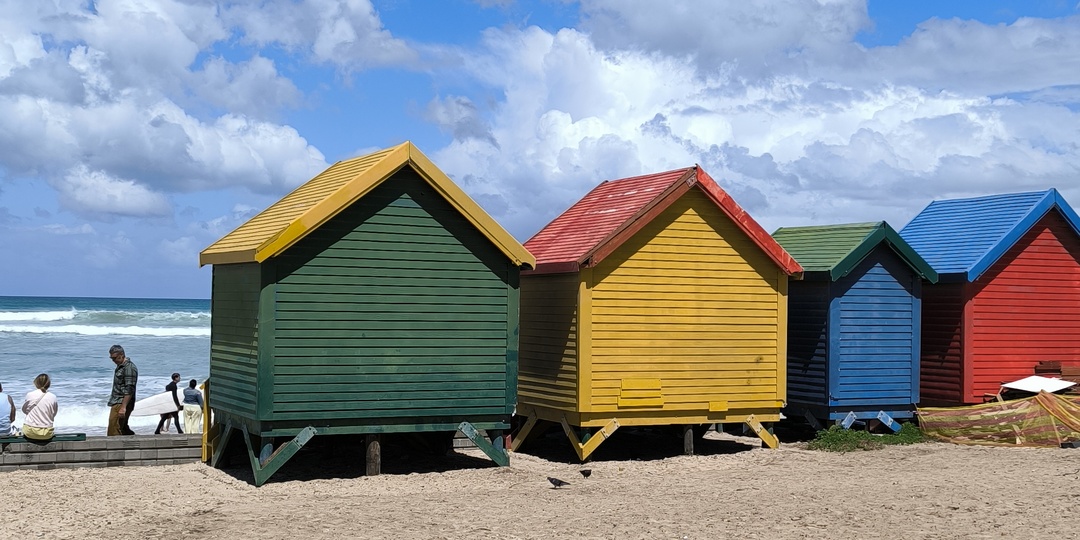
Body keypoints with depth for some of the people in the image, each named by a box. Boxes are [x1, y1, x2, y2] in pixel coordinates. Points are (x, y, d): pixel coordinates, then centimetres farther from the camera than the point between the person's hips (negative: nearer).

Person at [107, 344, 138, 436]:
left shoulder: (129, 368, -16)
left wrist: (123, 407, -26)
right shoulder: (119, 366, 16)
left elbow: (129, 390, -22)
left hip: (121, 404, -10)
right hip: (116, 403, 10)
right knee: (123, 429, 13)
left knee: (114, 431, -13)